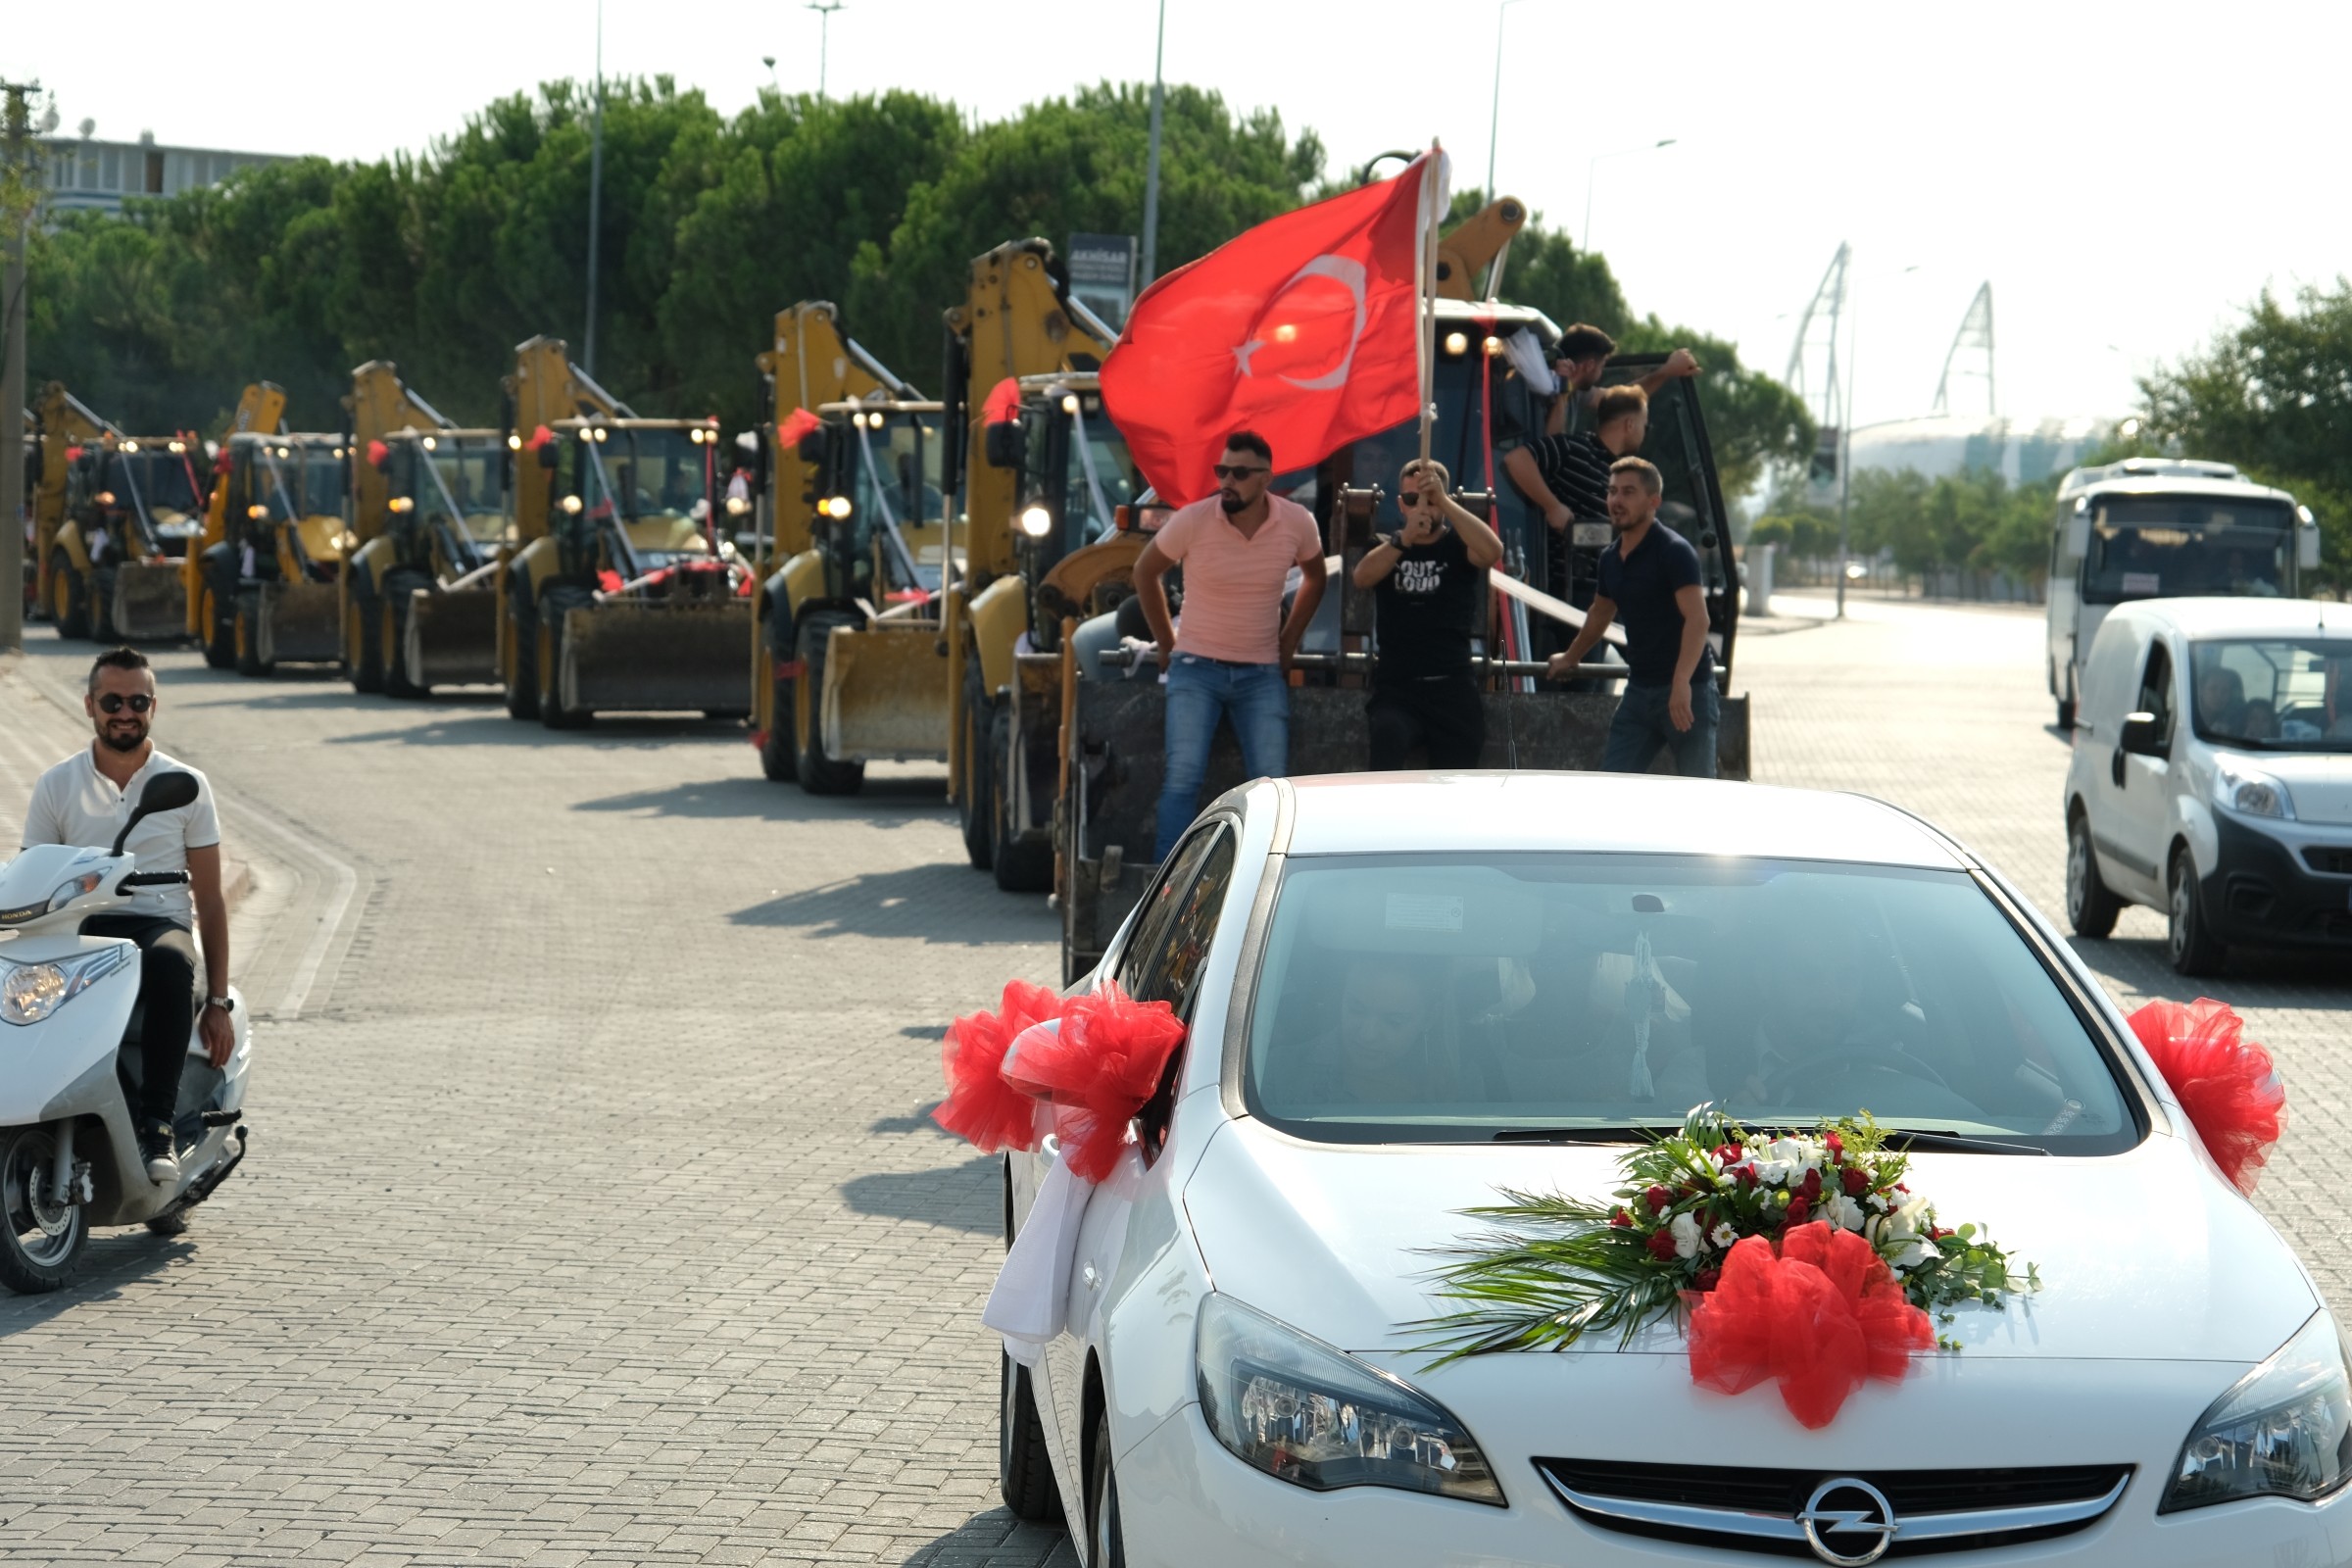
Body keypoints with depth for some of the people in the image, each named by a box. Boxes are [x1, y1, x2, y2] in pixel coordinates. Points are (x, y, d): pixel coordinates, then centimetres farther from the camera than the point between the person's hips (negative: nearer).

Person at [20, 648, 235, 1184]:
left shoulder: (186, 786, 9)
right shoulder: (56, 787, 11)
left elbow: (210, 900, 9)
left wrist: (218, 1003, 1)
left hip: (160, 925, -1)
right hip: (80, 931, 1)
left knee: (170, 960, -40)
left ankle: (157, 1123, -37)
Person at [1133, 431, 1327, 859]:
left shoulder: (1297, 523, -7)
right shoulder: (1192, 520, -13)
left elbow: (1314, 578, 16)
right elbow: (1145, 572, 5)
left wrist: (1288, 642, 10)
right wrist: (1167, 643, 7)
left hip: (1262, 674, 2)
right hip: (1197, 667, -2)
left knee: (1272, 785, -7)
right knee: (1183, 776, -16)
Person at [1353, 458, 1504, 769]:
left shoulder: (1458, 545, 5)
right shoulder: (1385, 547, 10)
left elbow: (1493, 551, -19)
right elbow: (1363, 577, -12)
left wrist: (1442, 501, -28)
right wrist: (1404, 539, -29)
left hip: (1453, 688, 0)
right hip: (1396, 688, 0)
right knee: (1388, 734, -33)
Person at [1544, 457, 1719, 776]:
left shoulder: (1674, 552, -13)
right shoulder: (1611, 559, 10)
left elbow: (1697, 619, -24)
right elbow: (1600, 614, 30)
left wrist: (1681, 682, -35)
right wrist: (1570, 658, 43)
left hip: (1687, 689, -7)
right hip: (1640, 689, 7)